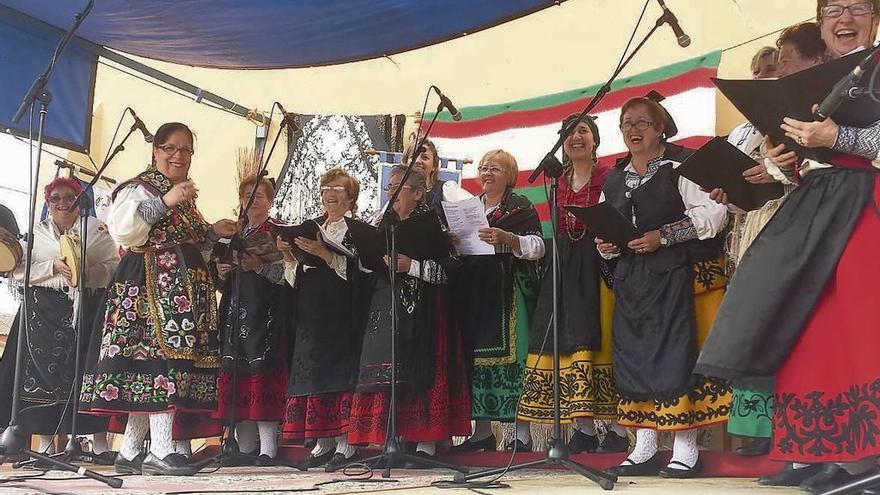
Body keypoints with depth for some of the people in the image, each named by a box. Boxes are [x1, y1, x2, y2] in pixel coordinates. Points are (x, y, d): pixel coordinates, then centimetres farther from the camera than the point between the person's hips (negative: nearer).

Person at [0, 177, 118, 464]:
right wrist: (54, 268, -11)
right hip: (45, 311, 1)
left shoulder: (98, 230, 12)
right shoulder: (36, 232, 14)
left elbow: (114, 267, 4)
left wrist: (89, 271, -15)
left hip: (88, 309, -1)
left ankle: (100, 446, -5)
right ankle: (46, 446, -1)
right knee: (44, 370, -6)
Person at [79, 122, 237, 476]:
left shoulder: (186, 196, 24)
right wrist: (164, 202, -19)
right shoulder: (139, 189, -2)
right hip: (151, 285, -8)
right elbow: (125, 233, -17)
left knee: (147, 368, 6)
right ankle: (161, 451, -20)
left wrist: (213, 232, 17)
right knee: (164, 354, -18)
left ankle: (129, 453, 9)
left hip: (185, 288, 8)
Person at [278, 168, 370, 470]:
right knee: (314, 376, 3)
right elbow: (297, 277, 17)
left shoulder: (359, 230, 1)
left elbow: (356, 271, -13)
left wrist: (324, 253, -20)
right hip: (311, 315, 6)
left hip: (342, 317, -5)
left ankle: (345, 443, -2)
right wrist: (288, 255, -1)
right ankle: (323, 442, 9)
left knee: (341, 375, -8)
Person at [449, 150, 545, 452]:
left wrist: (506, 238, -21)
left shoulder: (520, 207, 3)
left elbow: (537, 246, -6)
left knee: (512, 354, -11)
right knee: (475, 355, 1)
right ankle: (482, 431, 6)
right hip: (473, 291, 6)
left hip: (507, 293, -5)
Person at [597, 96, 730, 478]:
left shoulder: (680, 166, -2)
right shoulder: (614, 179, 18)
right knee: (632, 355, 5)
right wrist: (604, 244, 3)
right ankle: (644, 449, 12)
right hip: (629, 276, 7)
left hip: (673, 274, -6)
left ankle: (686, 450, -3)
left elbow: (712, 213, -12)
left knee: (675, 354, -9)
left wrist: (663, 236, -16)